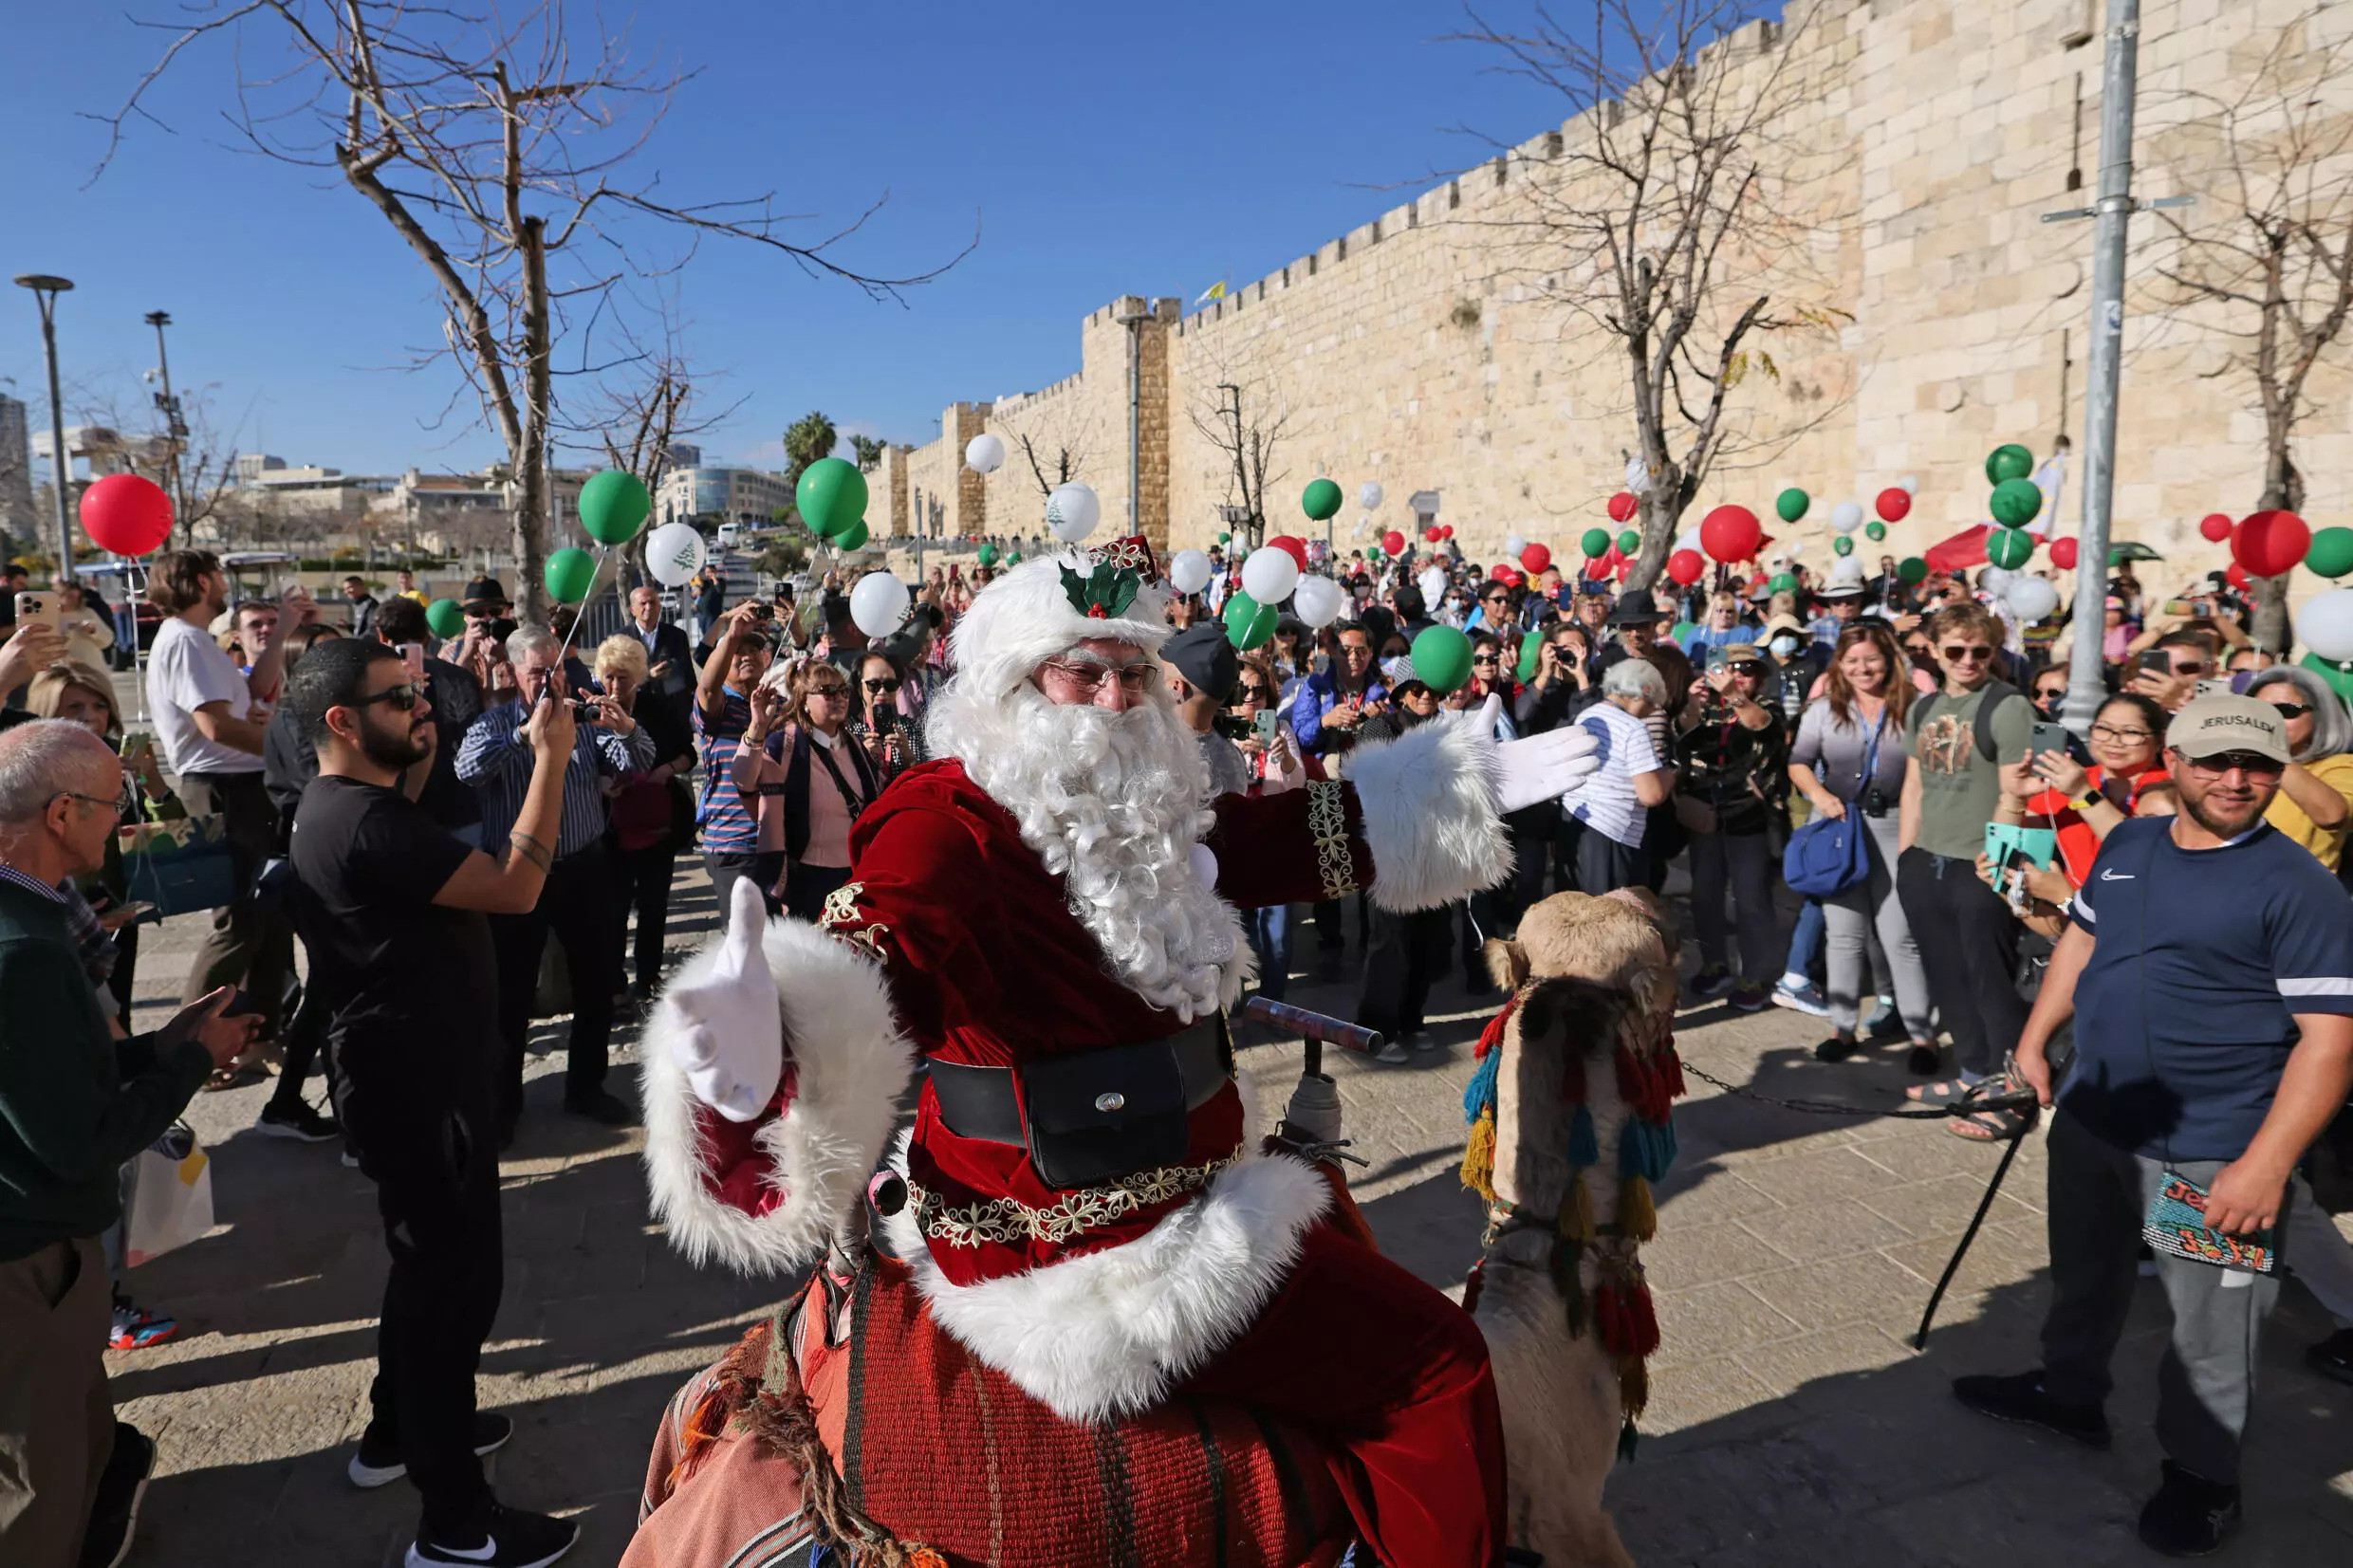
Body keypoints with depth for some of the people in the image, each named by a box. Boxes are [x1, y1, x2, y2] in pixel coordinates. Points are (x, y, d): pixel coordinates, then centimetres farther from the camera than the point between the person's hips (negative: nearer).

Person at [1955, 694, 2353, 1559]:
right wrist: (2034, 1044, 14)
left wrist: (2265, 1166, -24)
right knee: (2084, 1274, 25)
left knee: (2209, 1330, 9)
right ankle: (2068, 1392, 48)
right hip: (2090, 1120, 6)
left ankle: (2201, 1476, 31)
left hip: (2211, 1155, -6)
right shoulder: (2128, 842, 3)